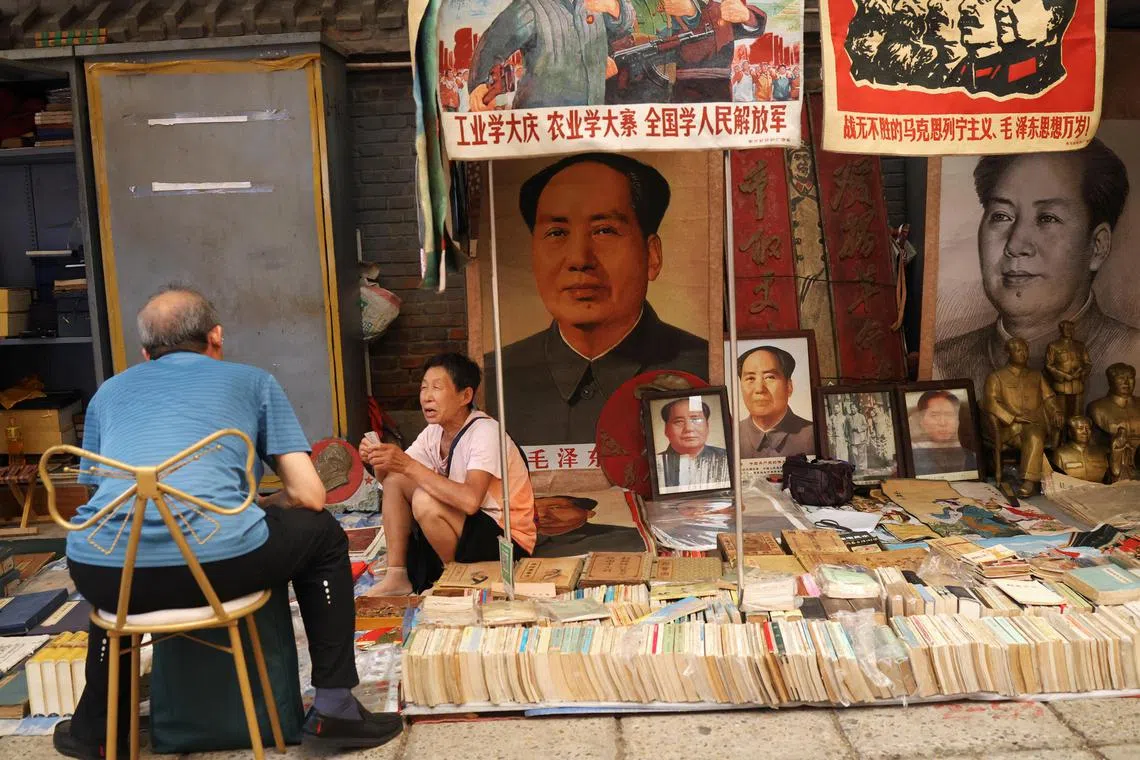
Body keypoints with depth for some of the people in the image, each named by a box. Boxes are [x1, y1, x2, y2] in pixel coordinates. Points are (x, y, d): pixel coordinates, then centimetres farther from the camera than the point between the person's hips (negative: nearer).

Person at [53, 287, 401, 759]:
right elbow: (310, 495, 11)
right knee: (321, 534, 25)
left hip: (106, 575, 4)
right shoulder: (252, 380, 17)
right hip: (215, 562, -4)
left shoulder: (108, 392, 26)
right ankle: (333, 706, 23)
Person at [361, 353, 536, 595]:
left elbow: (470, 500, -37)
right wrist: (378, 460, -18)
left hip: (507, 538, -8)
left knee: (424, 501, -28)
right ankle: (397, 576, 0)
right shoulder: (434, 432, 1)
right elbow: (387, 477, 6)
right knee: (394, 478, -1)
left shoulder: (485, 431, -22)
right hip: (466, 527, 8)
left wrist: (409, 465, -34)